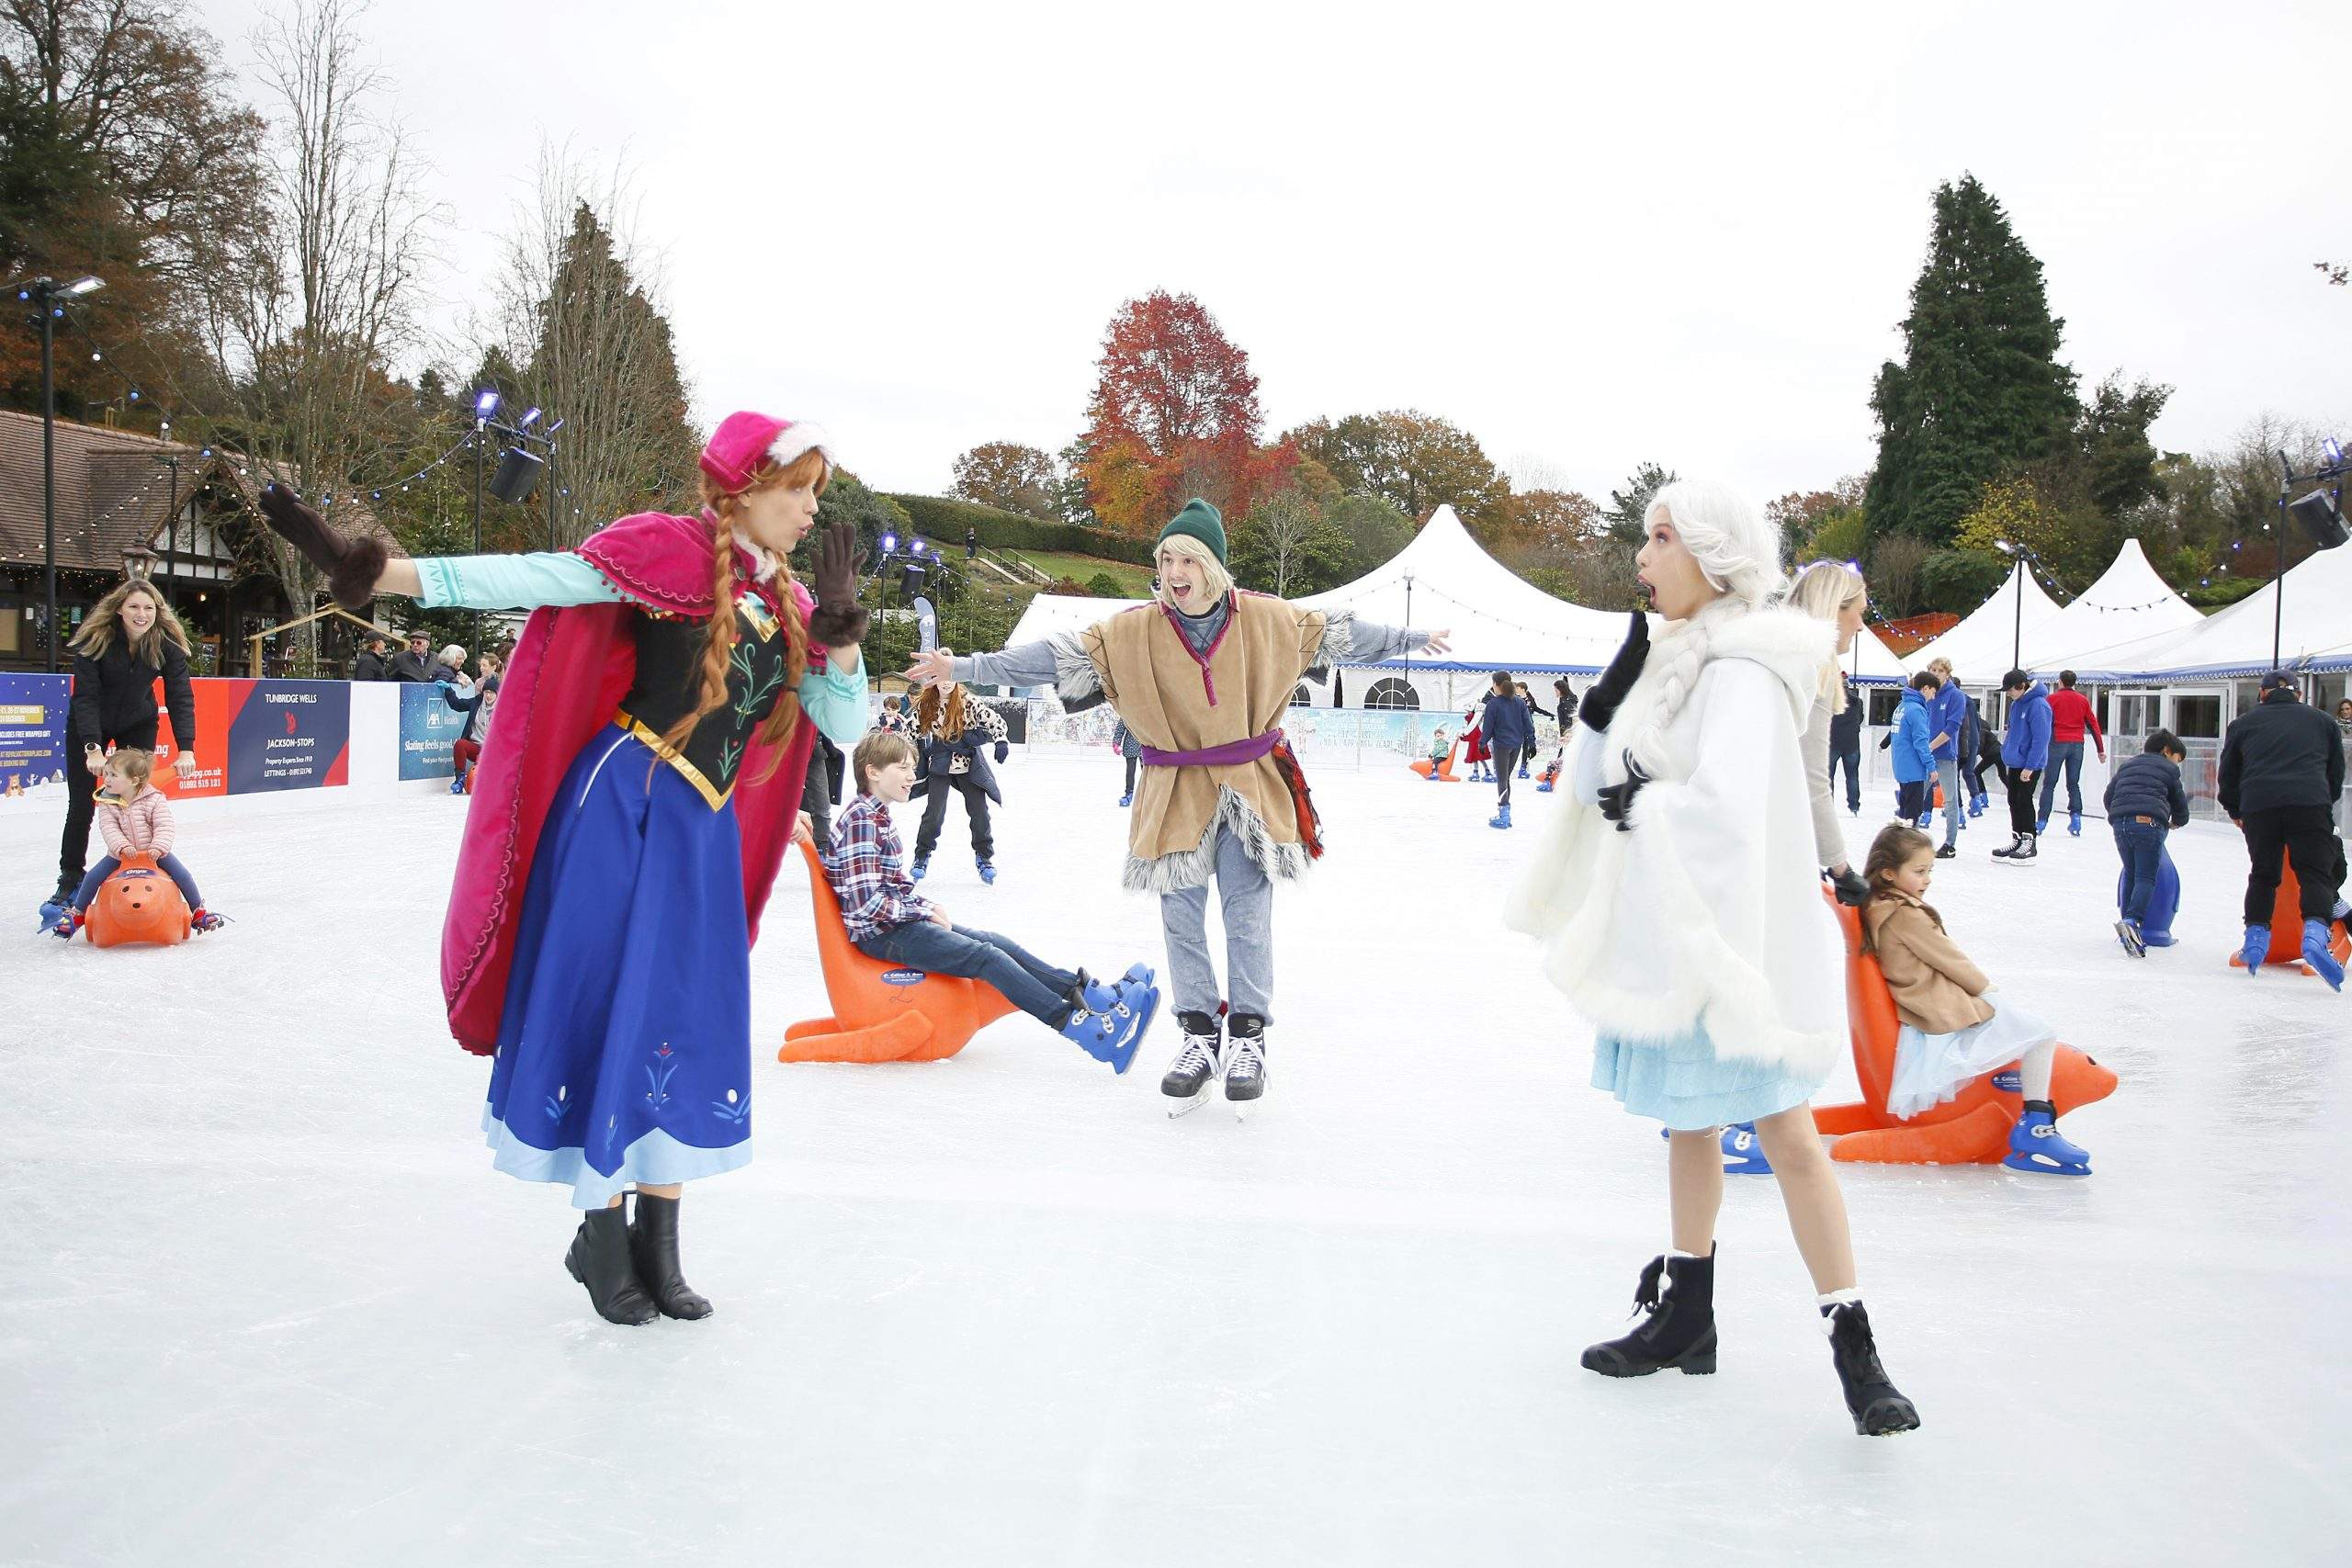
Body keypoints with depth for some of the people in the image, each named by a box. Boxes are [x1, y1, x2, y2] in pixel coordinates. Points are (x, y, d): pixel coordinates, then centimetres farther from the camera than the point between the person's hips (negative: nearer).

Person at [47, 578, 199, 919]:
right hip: (88, 726, -2)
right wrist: (92, 747, -38)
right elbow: (85, 695, -28)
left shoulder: (168, 645, -21)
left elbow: (180, 698, -22)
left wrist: (186, 748, -34)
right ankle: (69, 882, 8)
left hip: (138, 725, 2)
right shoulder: (96, 639, -27)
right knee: (81, 806, -4)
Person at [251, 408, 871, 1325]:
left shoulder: (787, 605, 11)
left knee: (693, 1031, 8)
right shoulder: (673, 550, -8)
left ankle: (657, 1248, 20)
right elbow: (535, 581, -17)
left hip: (708, 833, 7)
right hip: (624, 811, -6)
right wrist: (374, 572, -27)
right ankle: (601, 1239, 17)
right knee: (610, 1015, -1)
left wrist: (842, 632, -7)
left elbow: (846, 728, 9)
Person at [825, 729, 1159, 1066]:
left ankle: (1086, 992, 2)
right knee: (987, 957, -18)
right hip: (881, 934, -10)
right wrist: (925, 911, -12)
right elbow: (867, 903, -24)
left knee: (995, 943, 5)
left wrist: (927, 906, 3)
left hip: (901, 922, 10)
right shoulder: (861, 820, -18)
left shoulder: (875, 815, 14)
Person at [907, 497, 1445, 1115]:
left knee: (1247, 914, 0)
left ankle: (1248, 1036, 14)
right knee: (1182, 918, 6)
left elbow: (1339, 633, 7)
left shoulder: (1268, 619, -6)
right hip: (1176, 792, 1)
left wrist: (1410, 639, 15)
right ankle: (1200, 1035, 20)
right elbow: (1055, 656, -9)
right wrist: (965, 668, -15)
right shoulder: (1132, 630, -8)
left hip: (1249, 788, -1)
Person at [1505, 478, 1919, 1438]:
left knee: (1787, 1136, -6)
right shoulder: (1672, 659, 10)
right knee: (1688, 1122, 17)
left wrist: (1638, 803, -14)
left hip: (1732, 937, -9)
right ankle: (1686, 1316, 30)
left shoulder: (1742, 669, -17)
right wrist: (1606, 697, -5)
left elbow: (1725, 809, -30)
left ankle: (1853, 1349, 3)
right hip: (1667, 937, 9)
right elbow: (1594, 782, 10)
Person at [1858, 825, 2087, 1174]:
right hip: (1947, 1020, -11)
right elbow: (1949, 959, -12)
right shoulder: (1906, 915, -21)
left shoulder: (1875, 909, 9)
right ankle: (2035, 1126, -6)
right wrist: (1985, 987, 0)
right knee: (2041, 1034, -5)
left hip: (1925, 1013, 11)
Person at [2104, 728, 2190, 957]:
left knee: (2130, 874, 18)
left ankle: (2128, 923, 14)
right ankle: (2133, 921, -27)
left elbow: (2108, 796, 23)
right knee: (2146, 877, -5)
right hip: (2149, 823, -4)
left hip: (2120, 823, 4)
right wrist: (2176, 822, 39)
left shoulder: (2127, 766, 28)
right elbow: (2180, 806, 19)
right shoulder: (2169, 769, 16)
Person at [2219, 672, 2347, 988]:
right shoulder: (2321, 720, 20)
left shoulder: (2244, 723, 19)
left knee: (2262, 875, 16)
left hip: (2258, 806, 1)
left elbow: (2228, 772, 22)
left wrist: (2234, 810, 36)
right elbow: (2336, 771, 26)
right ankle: (2315, 934, -27)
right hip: (2311, 804, -1)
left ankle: (2256, 937, 10)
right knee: (2316, 873, -4)